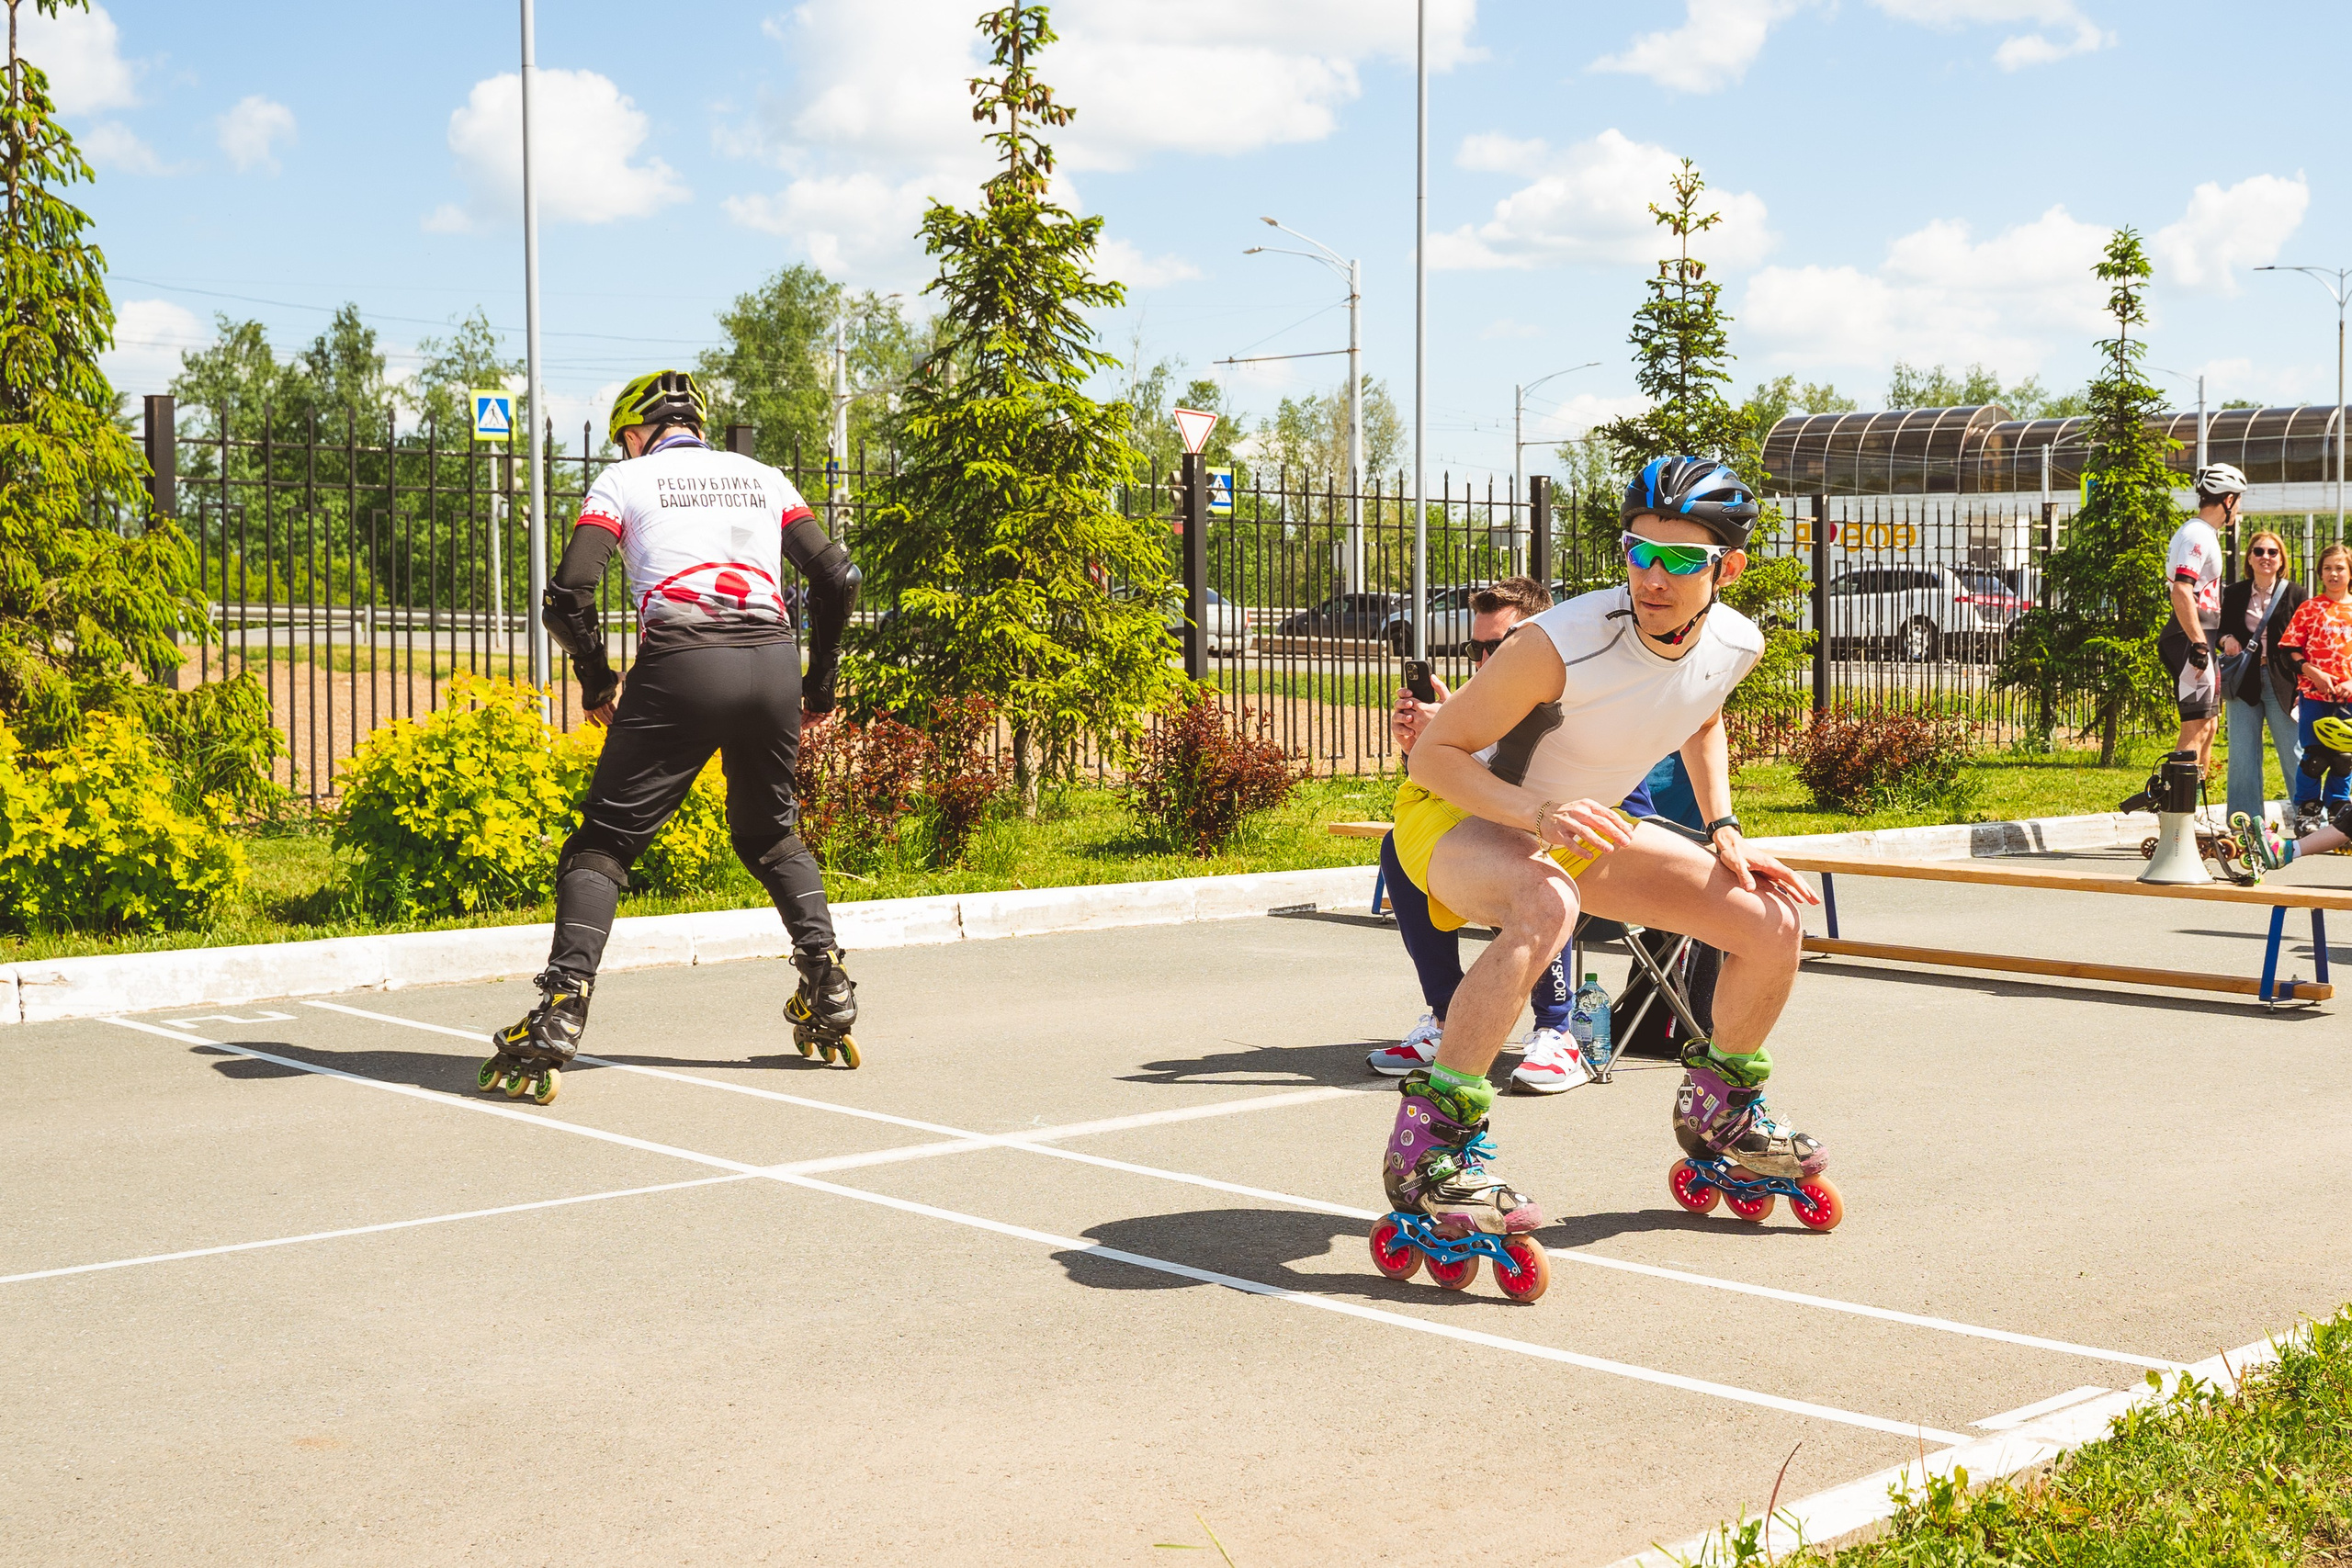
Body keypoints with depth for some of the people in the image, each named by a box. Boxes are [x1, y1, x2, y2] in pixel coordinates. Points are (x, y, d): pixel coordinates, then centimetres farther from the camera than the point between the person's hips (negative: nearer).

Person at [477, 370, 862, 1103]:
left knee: (605, 839, 3)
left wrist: (596, 681, 15)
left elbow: (568, 597, 1)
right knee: (770, 832, 25)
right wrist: (819, 685, 22)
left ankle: (562, 1010, -10)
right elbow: (838, 578, 14)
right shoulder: (762, 478, 23)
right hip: (772, 661, 4)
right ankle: (828, 985, 16)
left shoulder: (623, 480, 14)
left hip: (681, 666, -4)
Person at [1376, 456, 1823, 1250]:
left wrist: (1722, 832, 3)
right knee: (1546, 903, -42)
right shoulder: (1562, 644, -32)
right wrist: (1537, 814, -40)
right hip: (1455, 812, -7)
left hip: (1582, 827, 7)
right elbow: (1433, 752, -26)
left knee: (1774, 920, -1)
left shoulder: (1736, 644, -11)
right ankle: (1428, 1146, -36)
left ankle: (1717, 1112, 25)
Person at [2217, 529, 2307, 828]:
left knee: (2294, 752, -1)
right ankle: (2246, 820, 7)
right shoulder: (2235, 594, 10)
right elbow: (2221, 630, 21)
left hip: (2282, 684, -3)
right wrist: (2226, 639, -4)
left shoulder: (2295, 594, 2)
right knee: (2243, 755, 2)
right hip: (2244, 683, 3)